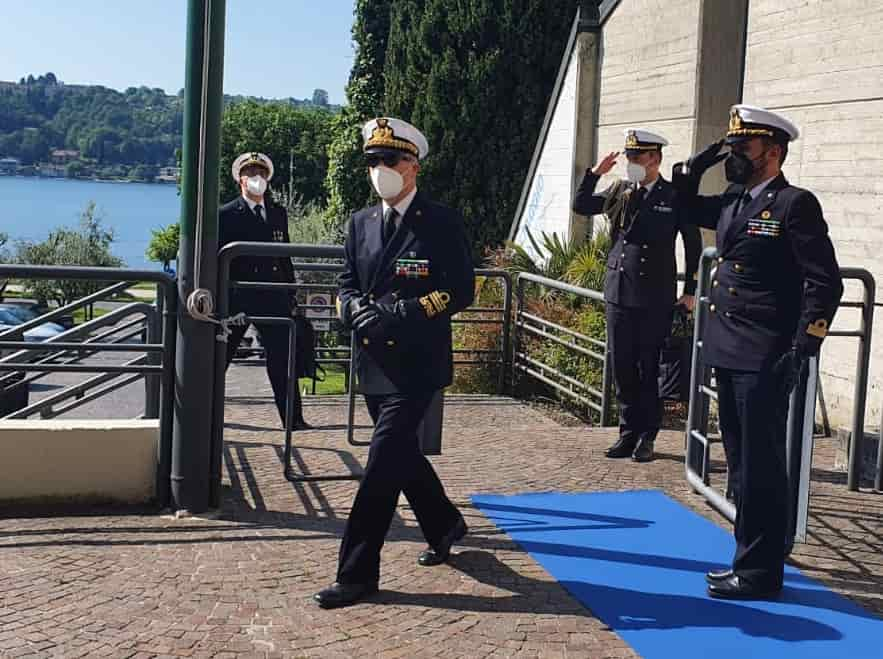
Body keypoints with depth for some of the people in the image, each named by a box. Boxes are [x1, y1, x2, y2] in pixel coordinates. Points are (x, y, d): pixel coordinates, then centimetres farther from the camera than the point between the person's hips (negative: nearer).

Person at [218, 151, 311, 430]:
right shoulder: (226, 215, 1)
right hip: (236, 298, -3)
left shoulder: (278, 214, 14)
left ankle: (293, 418, 5)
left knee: (281, 360, 1)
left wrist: (291, 298, 11)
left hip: (273, 298, 3)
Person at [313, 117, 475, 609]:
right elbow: (346, 286, 14)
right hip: (374, 361, 7)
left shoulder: (442, 222, -6)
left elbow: (462, 291, -9)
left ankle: (357, 572, -3)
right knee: (401, 454, 18)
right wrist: (358, 310, -10)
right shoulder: (361, 223, 11)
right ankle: (445, 526, 41)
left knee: (385, 457, -10)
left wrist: (402, 314, -20)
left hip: (417, 363, -7)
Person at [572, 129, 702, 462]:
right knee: (623, 368, 8)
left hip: (655, 300, -4)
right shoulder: (620, 192, 9)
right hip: (619, 294, 4)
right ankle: (629, 432, 18)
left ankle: (647, 437, 12)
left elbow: (693, 244, 4)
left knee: (650, 370, 1)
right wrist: (595, 173, -4)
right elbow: (580, 206, 10)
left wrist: (690, 291, 4)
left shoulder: (675, 197, -2)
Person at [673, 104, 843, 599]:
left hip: (764, 361, -8)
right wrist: (696, 166, 12)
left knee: (761, 467, -2)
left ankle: (761, 574, 7)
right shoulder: (733, 202, 13)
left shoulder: (796, 204, -9)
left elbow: (825, 283, -13)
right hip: (728, 354, 8)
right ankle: (749, 559, 25)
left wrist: (802, 351, -18)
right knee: (742, 464, 14)